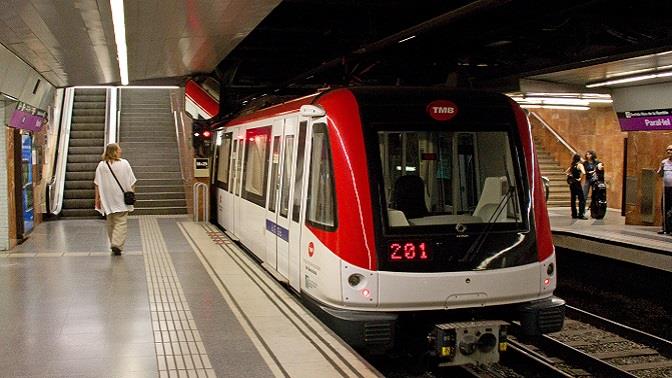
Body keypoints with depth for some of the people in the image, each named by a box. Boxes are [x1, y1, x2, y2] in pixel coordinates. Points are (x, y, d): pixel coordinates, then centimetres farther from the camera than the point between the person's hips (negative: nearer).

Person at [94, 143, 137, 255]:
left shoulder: (101, 165, -1)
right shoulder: (124, 163, -5)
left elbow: (97, 184, -1)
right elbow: (131, 182, -2)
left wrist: (97, 199, 5)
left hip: (107, 200, 3)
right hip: (122, 199, -3)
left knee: (111, 223, 16)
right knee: (121, 222, -3)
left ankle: (114, 245, 24)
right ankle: (117, 244, -18)